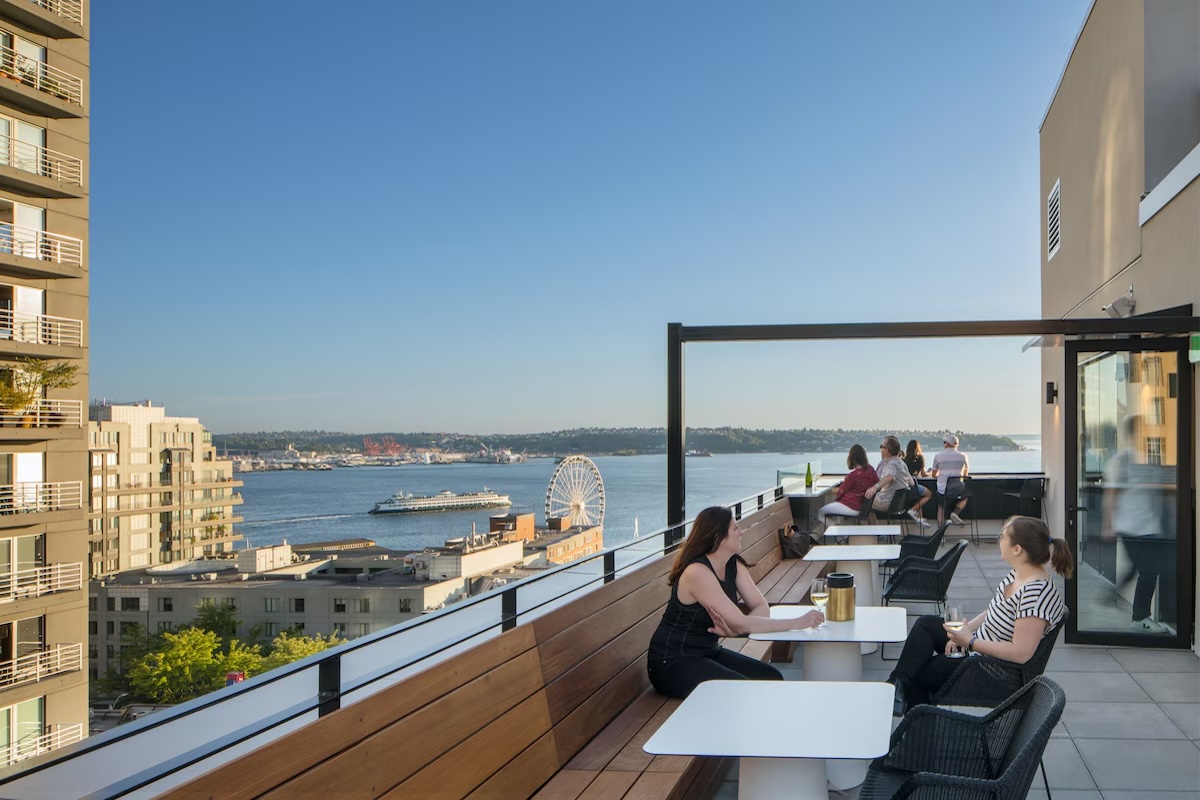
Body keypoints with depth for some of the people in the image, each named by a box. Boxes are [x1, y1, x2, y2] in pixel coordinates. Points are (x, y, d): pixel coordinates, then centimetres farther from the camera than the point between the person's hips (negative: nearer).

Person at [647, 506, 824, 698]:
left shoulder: (734, 565, 3)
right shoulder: (697, 572, -25)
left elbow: (761, 608, -4)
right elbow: (741, 623, -28)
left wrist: (735, 627, -26)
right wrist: (797, 623, -25)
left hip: (708, 652, 9)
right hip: (671, 663, -9)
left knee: (772, 679, -6)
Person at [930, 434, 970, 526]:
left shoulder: (938, 456, -1)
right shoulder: (963, 456, 2)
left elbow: (934, 475, 12)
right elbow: (966, 473, 21)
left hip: (943, 489, 0)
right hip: (958, 489, 0)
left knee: (941, 508, 21)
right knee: (964, 498, 32)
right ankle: (955, 513, 5)